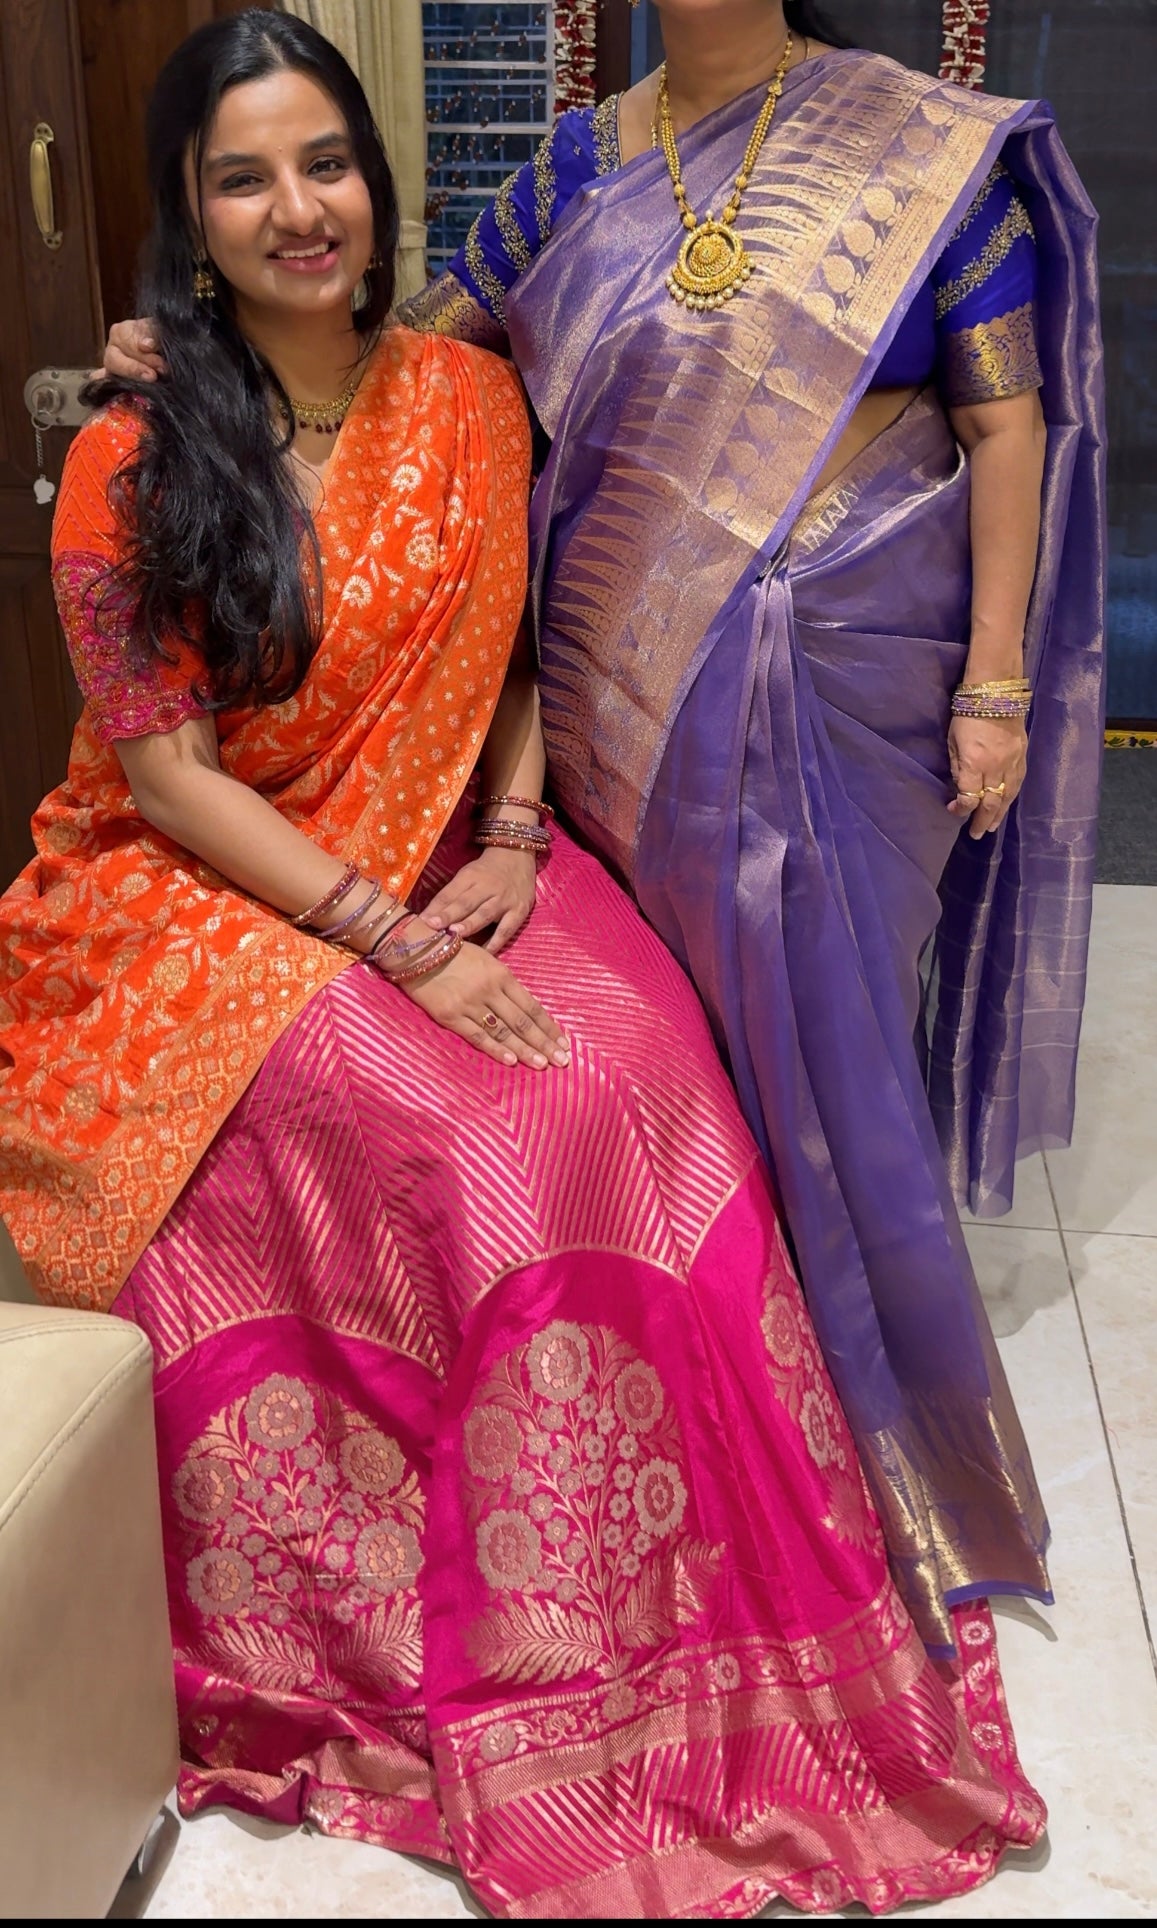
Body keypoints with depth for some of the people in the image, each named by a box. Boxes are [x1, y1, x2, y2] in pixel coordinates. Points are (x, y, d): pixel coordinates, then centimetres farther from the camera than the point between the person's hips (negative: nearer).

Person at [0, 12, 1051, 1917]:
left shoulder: (467, 398, 5)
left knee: (640, 1069, -23)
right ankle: (511, 1679, -5)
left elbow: (510, 654, 11)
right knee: (461, 1142, -27)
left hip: (451, 870, 4)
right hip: (211, 905, -3)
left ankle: (679, 1603, -3)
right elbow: (170, 777, -12)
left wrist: (512, 838, -8)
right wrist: (399, 946, -20)